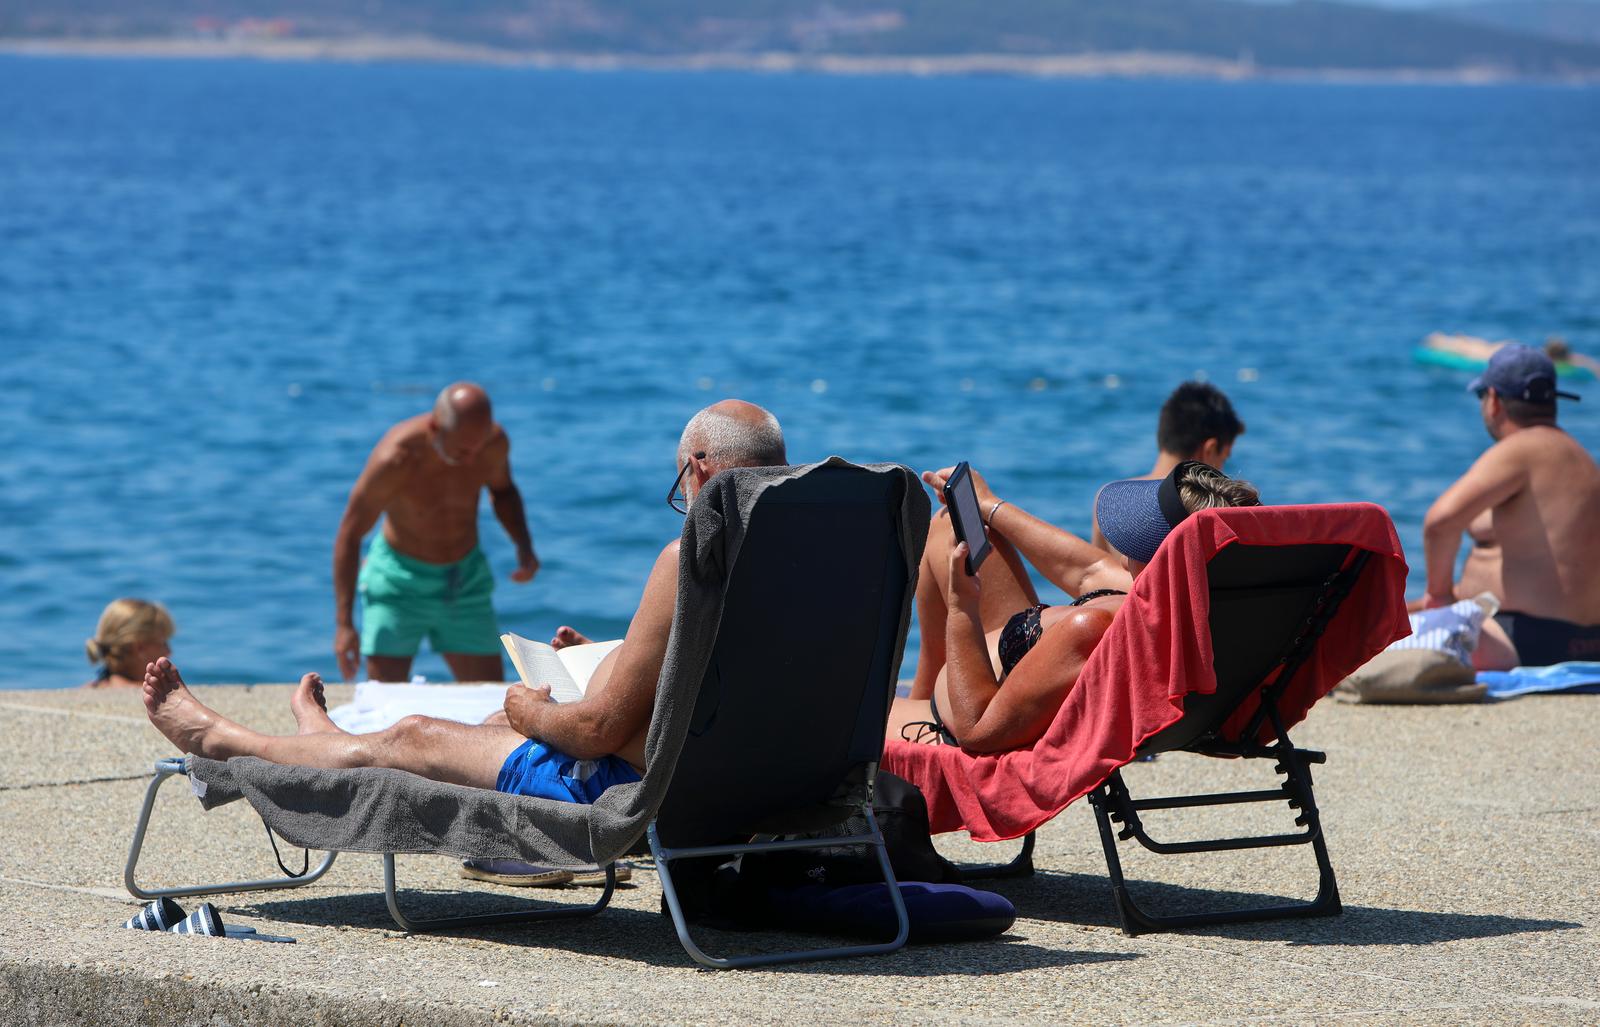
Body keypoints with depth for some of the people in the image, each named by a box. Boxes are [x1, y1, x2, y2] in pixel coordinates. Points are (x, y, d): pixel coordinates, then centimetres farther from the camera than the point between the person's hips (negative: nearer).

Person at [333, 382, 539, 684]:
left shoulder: (494, 442, -17)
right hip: (398, 582, -4)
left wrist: (524, 546, -10)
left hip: (467, 579, 4)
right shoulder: (394, 459, -29)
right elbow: (348, 536, -19)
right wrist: (344, 623, -24)